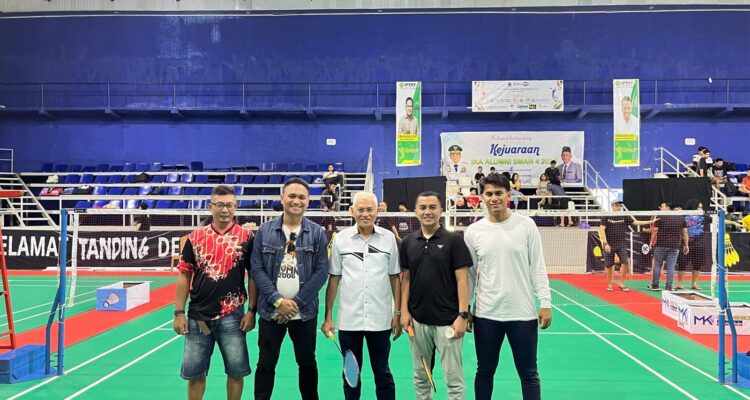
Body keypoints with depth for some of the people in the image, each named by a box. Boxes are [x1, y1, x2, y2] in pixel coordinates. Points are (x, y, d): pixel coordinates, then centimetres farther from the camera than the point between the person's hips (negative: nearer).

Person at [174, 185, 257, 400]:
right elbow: (184, 277, 5)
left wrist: (251, 310, -5)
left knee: (236, 371, 7)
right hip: (198, 316, 2)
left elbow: (253, 276, 0)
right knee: (194, 372, 11)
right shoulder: (195, 237, 2)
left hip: (232, 317, -1)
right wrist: (179, 313, 1)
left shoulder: (246, 237, -3)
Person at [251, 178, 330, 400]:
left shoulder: (317, 233, -1)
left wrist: (297, 302, -12)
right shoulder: (264, 231, 0)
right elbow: (257, 270, -3)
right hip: (271, 311, 0)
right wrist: (278, 300, -13)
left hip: (305, 312, 0)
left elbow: (321, 271, -5)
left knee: (307, 363, 13)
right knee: (266, 364, 9)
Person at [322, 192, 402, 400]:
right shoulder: (341, 239, 0)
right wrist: (328, 316, 3)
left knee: (382, 373, 10)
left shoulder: (388, 238, 0)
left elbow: (395, 277, 6)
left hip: (380, 319, 0)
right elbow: (334, 279, 4)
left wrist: (398, 313, 2)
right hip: (348, 320, 1)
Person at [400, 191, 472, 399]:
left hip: (448, 320, -4)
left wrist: (463, 315, -13)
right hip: (418, 320, 4)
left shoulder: (454, 240, -5)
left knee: (453, 377, 3)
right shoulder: (408, 242, 6)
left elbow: (462, 280, -7)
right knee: (420, 376, 15)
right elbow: (406, 278, 10)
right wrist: (404, 310, 2)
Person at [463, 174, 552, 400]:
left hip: (523, 313, -1)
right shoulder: (473, 231, 1)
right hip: (486, 314, 1)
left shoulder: (526, 225, -2)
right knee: (485, 372, 13)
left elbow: (538, 267, -1)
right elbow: (469, 273, 6)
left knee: (529, 375, 9)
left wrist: (545, 303, -6)